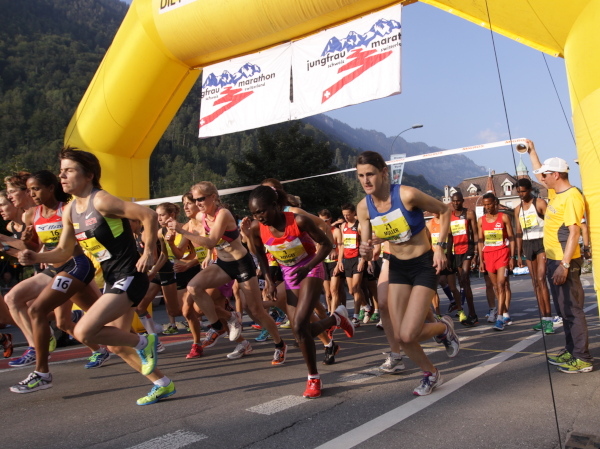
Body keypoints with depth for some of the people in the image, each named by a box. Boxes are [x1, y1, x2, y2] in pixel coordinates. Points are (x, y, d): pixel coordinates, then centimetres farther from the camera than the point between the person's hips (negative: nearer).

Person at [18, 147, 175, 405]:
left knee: (83, 332, -20)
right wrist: (35, 257, -3)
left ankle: (142, 342, 2)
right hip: (111, 280, 9)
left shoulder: (101, 201, -18)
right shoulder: (70, 211, 8)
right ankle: (162, 384, 29)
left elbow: (149, 215, -21)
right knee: (116, 346, 15)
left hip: (129, 278, -9)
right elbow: (63, 252, 14)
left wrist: (148, 253, -17)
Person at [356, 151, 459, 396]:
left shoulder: (407, 194, -23)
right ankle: (431, 373, 30)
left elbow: (444, 210, -7)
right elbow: (368, 251, 0)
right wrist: (365, 252, -24)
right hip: (397, 267, 5)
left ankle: (444, 327, 19)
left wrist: (440, 246, -14)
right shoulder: (363, 207, -8)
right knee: (400, 336, 3)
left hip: (424, 265, -5)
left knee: (408, 335, -14)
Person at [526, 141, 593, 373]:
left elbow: (574, 232, -22)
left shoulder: (572, 197, -16)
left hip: (565, 262, -10)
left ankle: (582, 359, 1)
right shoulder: (556, 193, 12)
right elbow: (539, 175, 31)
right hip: (553, 260, 10)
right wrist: (532, 152, 35)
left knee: (572, 309, -5)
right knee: (564, 309, 15)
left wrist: (564, 265, -25)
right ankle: (571, 351, 25)